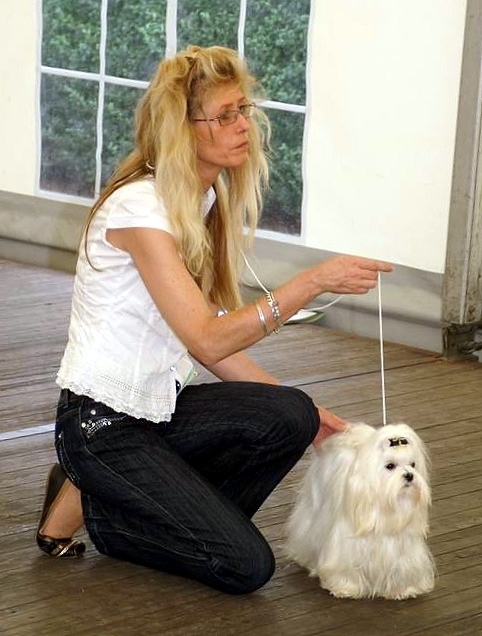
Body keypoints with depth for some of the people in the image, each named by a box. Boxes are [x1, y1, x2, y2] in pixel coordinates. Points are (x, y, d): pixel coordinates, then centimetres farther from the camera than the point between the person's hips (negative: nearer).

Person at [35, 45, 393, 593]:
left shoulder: (210, 199, 6)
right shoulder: (140, 206, -21)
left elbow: (211, 341, 7)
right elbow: (207, 340, -27)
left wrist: (304, 416, -1)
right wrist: (314, 281, -30)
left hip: (160, 406, 8)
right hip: (102, 423, -8)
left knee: (291, 417, -18)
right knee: (246, 565, -14)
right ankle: (87, 505, 2)